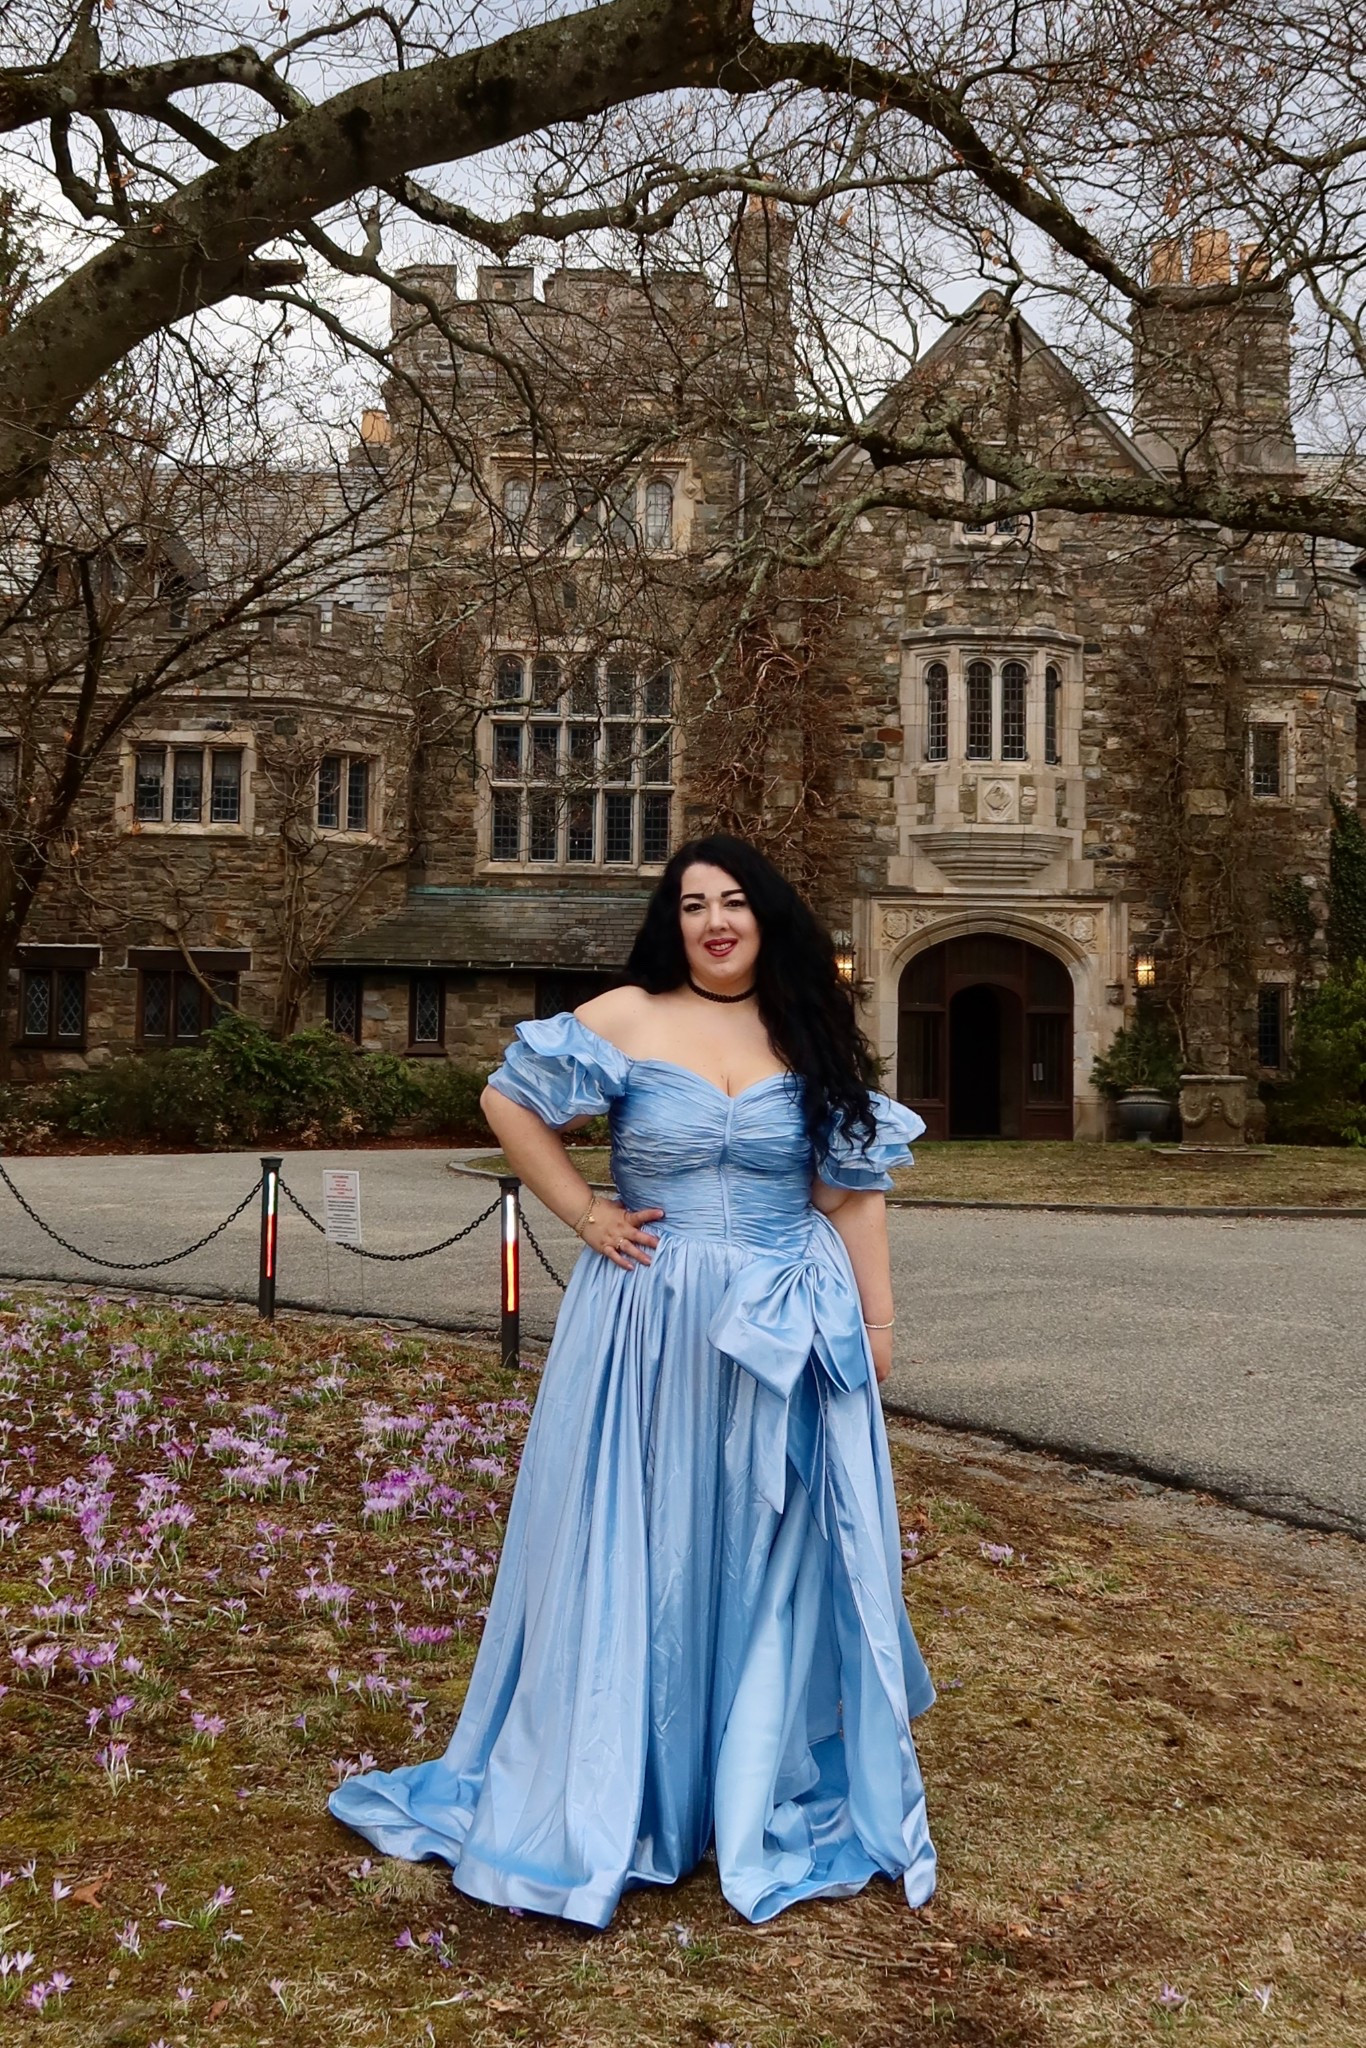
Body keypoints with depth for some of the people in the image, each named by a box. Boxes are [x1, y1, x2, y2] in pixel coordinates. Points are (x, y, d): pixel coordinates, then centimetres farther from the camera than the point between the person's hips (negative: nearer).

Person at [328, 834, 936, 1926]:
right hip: (650, 1324, -2)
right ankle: (617, 1792, 25)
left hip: (790, 1332, 2)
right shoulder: (626, 1018, -2)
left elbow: (855, 1184, 5)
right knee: (633, 1554, 7)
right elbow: (509, 1100, 3)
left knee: (778, 1556, 10)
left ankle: (770, 1788, 29)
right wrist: (582, 1210, -3)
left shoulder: (814, 1037, 4)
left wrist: (876, 1316, 2)